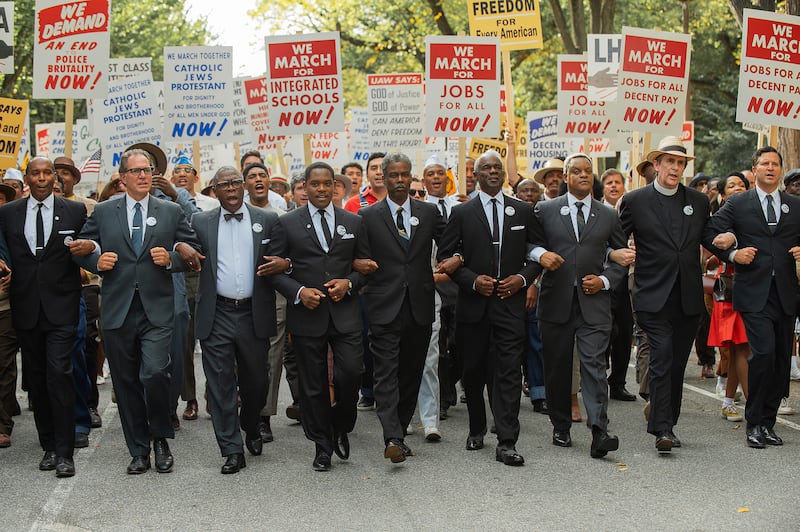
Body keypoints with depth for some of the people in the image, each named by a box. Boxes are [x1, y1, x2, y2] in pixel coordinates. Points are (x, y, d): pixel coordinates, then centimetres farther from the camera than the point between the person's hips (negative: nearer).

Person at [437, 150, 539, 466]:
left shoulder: (523, 211, 8)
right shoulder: (461, 213, 4)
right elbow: (445, 256, 3)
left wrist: (523, 277, -6)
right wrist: (473, 280, -10)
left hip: (511, 302, 0)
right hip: (473, 305, 0)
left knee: (508, 373, -6)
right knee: (474, 371, 10)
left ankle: (506, 443, -6)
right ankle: (477, 429, 30)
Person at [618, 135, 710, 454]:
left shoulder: (699, 201, 11)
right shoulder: (635, 201, 1)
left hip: (689, 298, 4)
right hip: (654, 297, -4)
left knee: (677, 364, 9)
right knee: (662, 359, -12)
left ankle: (667, 424, 20)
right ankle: (662, 429, -12)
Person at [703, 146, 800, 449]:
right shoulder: (737, 204, 5)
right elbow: (709, 234, 1)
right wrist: (733, 253, -11)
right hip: (754, 293, -4)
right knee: (764, 352, -16)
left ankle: (767, 422, 17)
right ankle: (754, 423, -3)